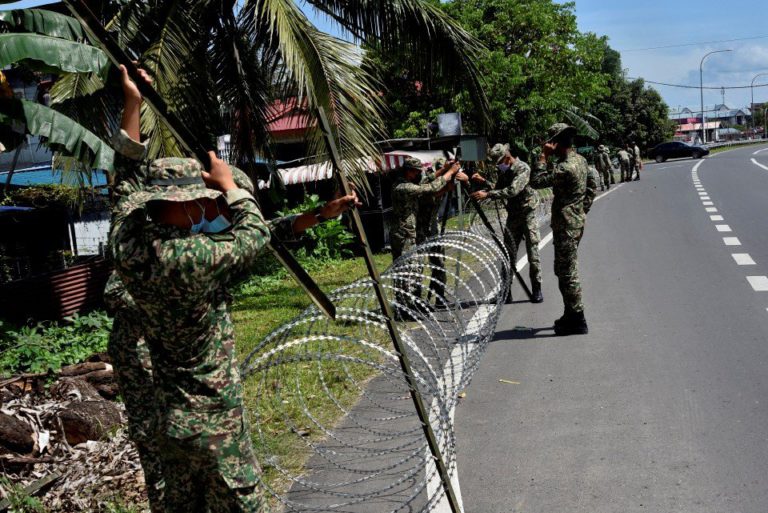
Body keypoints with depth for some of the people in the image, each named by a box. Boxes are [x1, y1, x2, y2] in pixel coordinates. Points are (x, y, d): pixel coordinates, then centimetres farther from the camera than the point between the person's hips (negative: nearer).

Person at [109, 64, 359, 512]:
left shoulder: (128, 245, -6)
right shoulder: (190, 258, -27)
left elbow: (129, 179, 10)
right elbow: (256, 234, -12)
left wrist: (132, 104, 13)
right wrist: (228, 185, 2)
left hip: (169, 419, 8)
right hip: (214, 422, -8)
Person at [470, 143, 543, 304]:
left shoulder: (523, 168, -18)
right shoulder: (504, 171, 7)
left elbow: (512, 190, -31)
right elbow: (498, 190, 14)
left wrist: (487, 194, -35)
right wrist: (483, 181, 0)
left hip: (528, 215, -7)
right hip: (512, 215, 7)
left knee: (533, 253, -3)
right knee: (508, 253, 3)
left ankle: (536, 290, 8)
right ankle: (506, 291, 6)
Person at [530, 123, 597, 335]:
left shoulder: (565, 168, -23)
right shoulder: (581, 160, 9)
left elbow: (536, 181, -21)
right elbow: (592, 186, 19)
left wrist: (544, 156, -15)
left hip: (566, 225, -10)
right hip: (578, 220, 10)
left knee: (567, 272, -4)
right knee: (564, 269, 19)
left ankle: (577, 321, 2)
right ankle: (570, 316, 28)